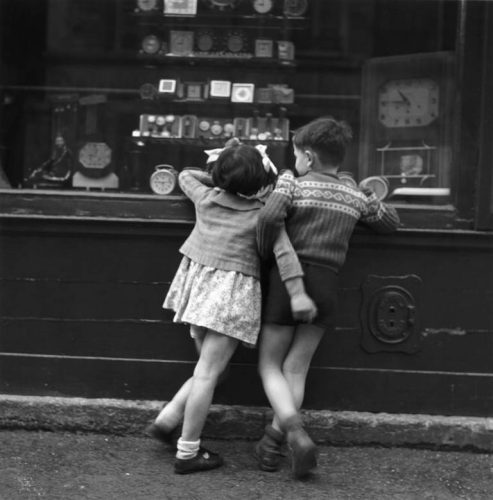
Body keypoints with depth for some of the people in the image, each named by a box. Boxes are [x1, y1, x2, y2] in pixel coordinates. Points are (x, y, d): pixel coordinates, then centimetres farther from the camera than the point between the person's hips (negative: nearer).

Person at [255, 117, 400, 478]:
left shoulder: (292, 182, -3)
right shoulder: (356, 197, 9)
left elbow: (269, 217, -20)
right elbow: (391, 223, 22)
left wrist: (264, 253, -5)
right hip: (327, 285, 3)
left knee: (270, 365, 6)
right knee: (297, 367, 10)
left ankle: (296, 432, -16)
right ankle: (273, 440, 5)